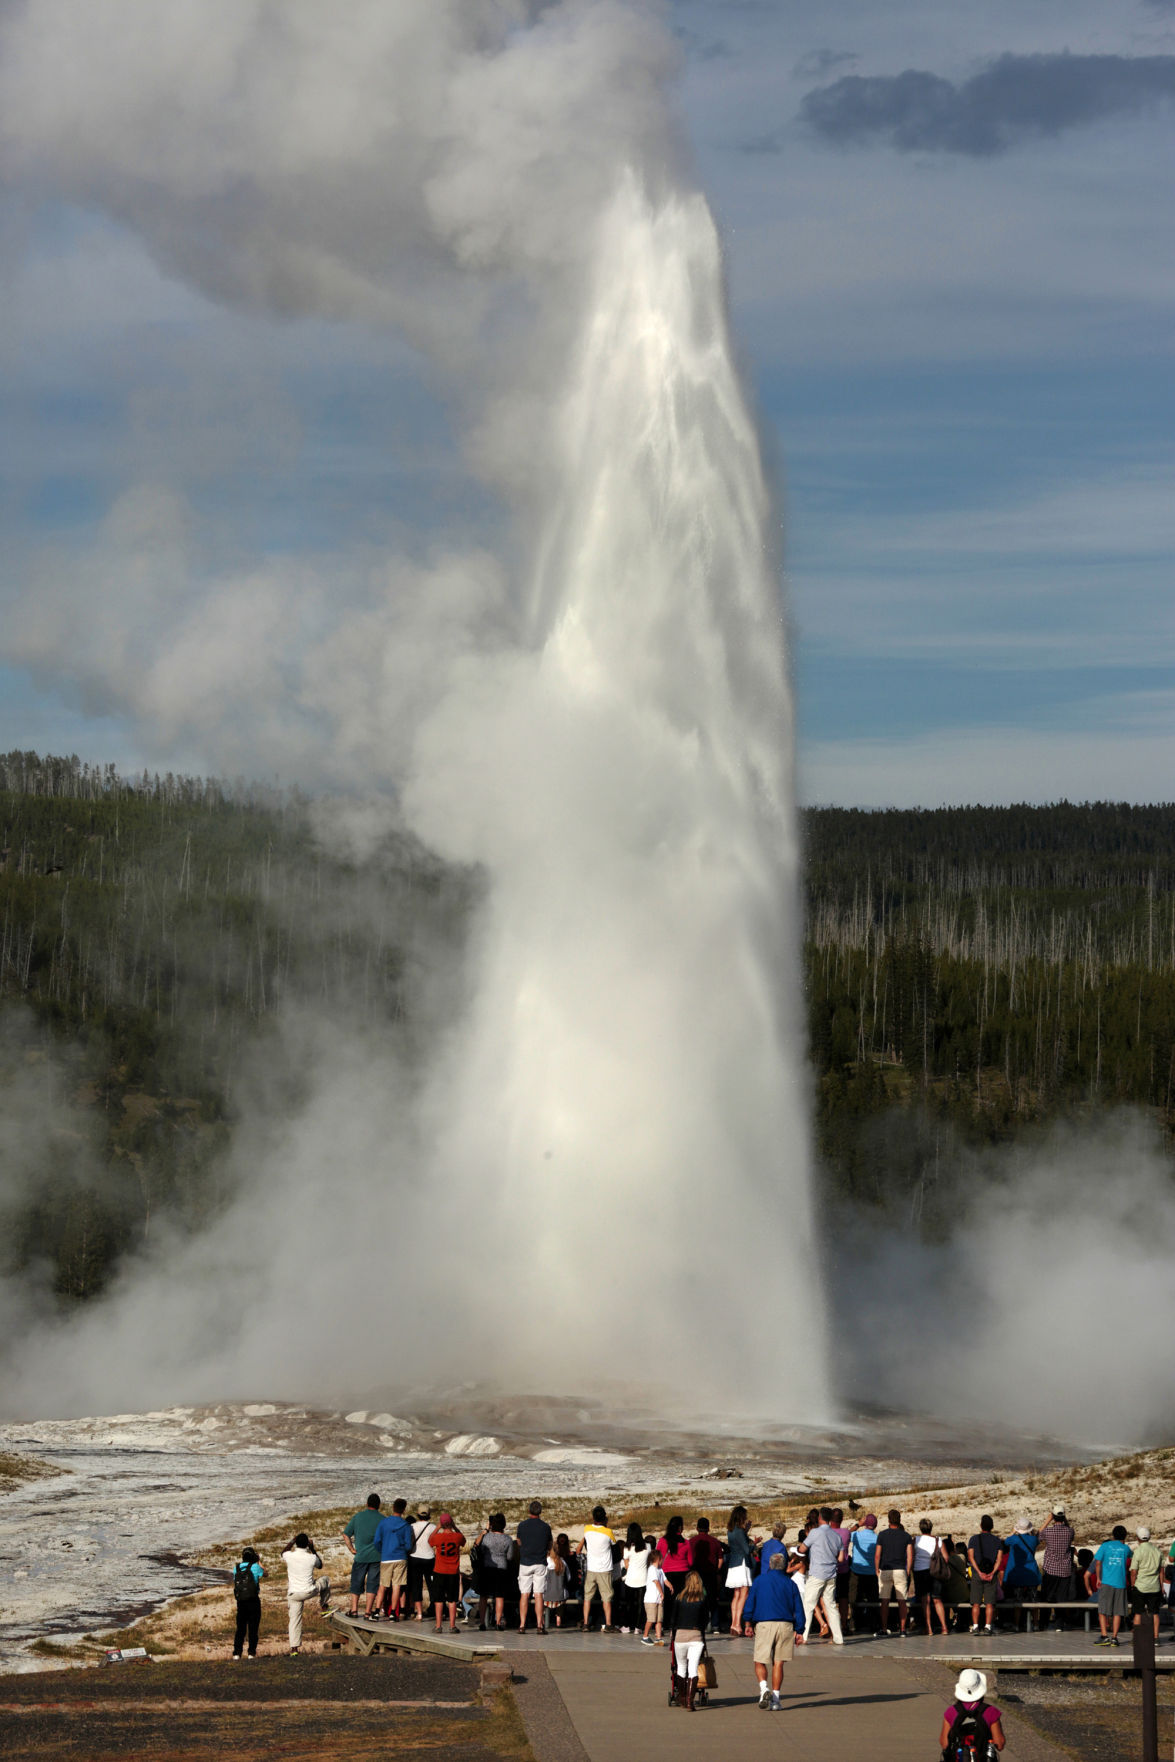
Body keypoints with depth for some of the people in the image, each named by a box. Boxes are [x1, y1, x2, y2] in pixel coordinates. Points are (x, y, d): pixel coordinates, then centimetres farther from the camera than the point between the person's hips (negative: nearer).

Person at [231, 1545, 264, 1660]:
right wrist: (259, 1562, 28)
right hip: (253, 1601, -3)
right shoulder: (255, 1567, -5)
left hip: (240, 1602, 3)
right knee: (253, 1629, 6)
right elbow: (264, 1573, 15)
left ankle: (236, 1654, -4)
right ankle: (251, 1653, 5)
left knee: (240, 1629, 6)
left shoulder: (237, 1568, 5)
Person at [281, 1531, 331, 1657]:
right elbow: (320, 1566, 15)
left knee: (294, 1620, 8)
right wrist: (313, 1549, 15)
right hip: (309, 1591, -1)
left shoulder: (289, 1556, -10)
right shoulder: (312, 1558, -11)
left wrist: (293, 1541, 22)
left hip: (293, 1593, 1)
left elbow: (283, 1552, 18)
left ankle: (294, 1648, 2)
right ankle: (323, 1607, 32)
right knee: (325, 1581, 27)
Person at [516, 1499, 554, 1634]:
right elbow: (550, 1546, 10)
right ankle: (539, 1625, -3)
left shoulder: (522, 1525, -2)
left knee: (524, 1595, 3)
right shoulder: (545, 1526, -2)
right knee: (538, 1595, 1)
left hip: (525, 1563, 0)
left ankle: (522, 1625, -1)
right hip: (540, 1563, 0)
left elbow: (519, 1543, 10)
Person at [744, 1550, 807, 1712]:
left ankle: (764, 1688, -20)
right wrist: (799, 1631, 11)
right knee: (778, 1663, 5)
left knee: (760, 1662, 6)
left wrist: (749, 1623, 13)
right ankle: (775, 1700, 3)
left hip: (764, 1625, -2)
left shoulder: (760, 1580, 5)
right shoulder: (790, 1584, 8)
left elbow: (750, 1603, 4)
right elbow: (798, 1609, 7)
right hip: (785, 1626, 2)